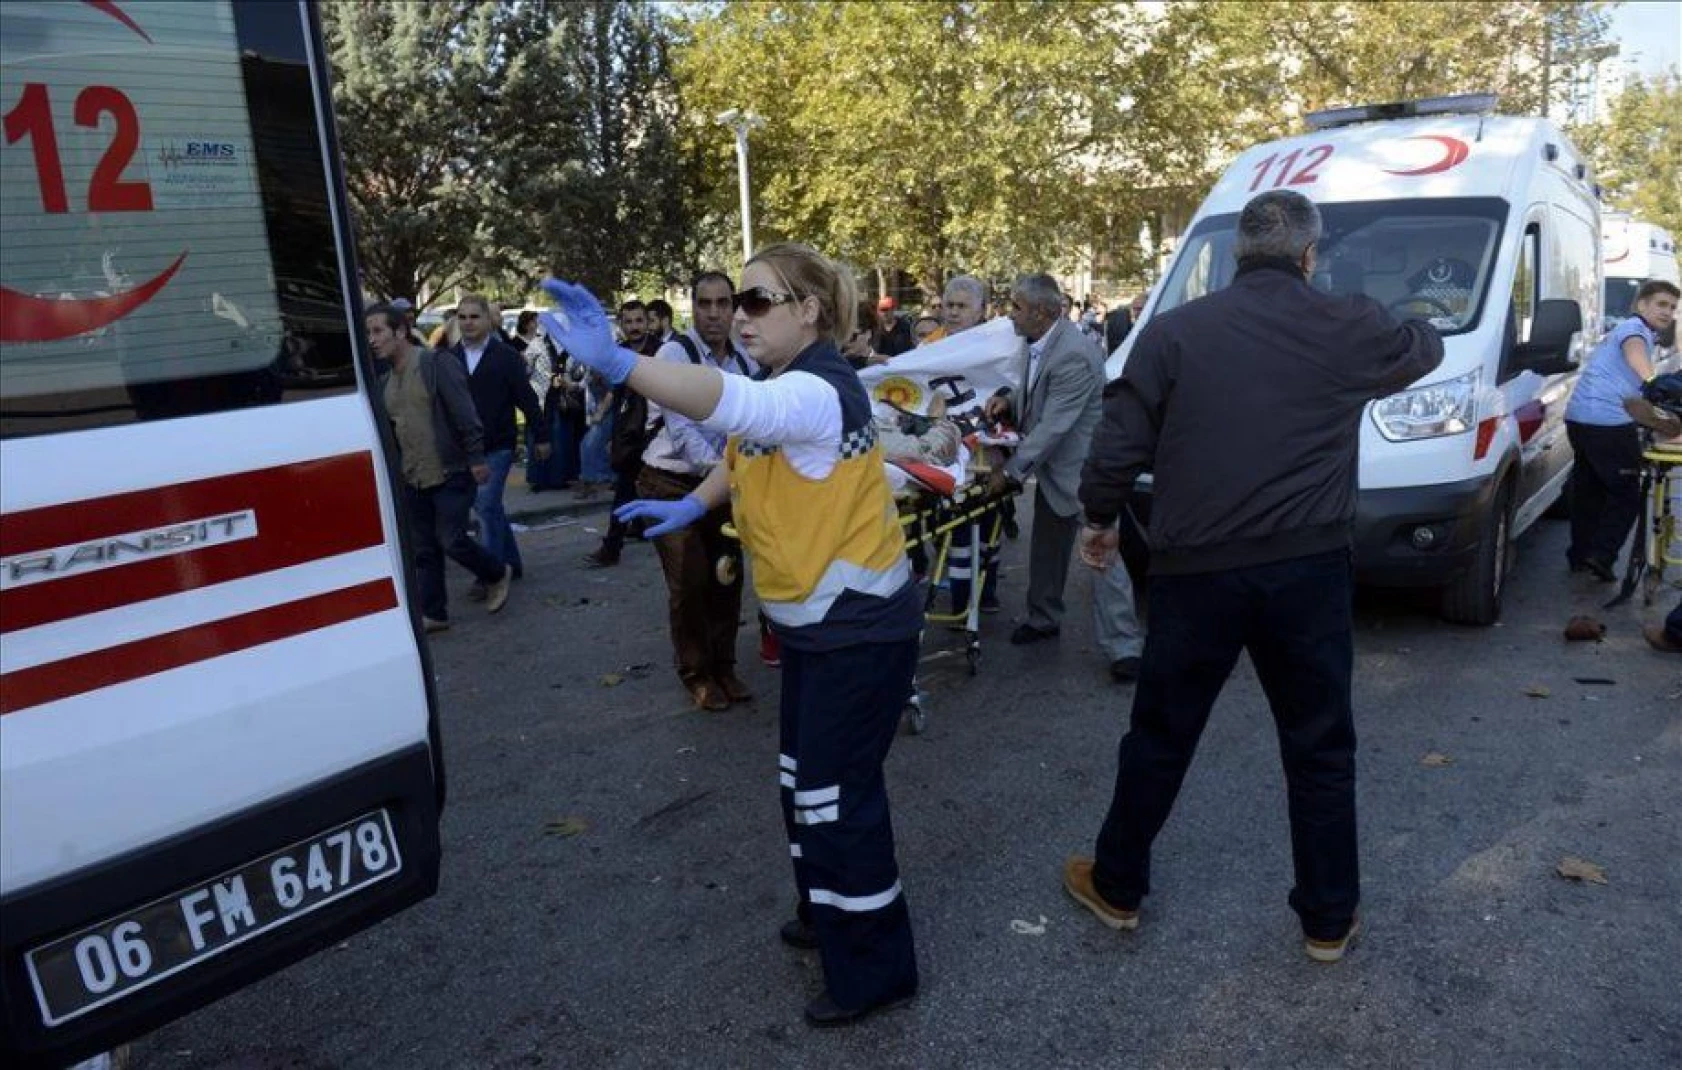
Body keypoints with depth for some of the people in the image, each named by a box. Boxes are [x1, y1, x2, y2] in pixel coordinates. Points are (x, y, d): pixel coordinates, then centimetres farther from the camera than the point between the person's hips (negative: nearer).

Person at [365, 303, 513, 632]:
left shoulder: (437, 364, -11)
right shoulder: (385, 382, 11)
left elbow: (465, 414, -16)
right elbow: (385, 432, 17)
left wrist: (476, 459, -20)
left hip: (451, 473, -7)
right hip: (413, 479, 7)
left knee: (451, 540, -8)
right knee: (424, 549, 9)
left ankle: (497, 575, 18)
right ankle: (432, 614, 18)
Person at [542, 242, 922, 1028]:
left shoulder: (819, 391, -24)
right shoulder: (787, 386, 8)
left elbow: (732, 405, -45)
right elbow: (748, 445, 25)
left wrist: (614, 361, -57)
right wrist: (692, 506, 10)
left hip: (860, 626, -10)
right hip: (814, 620, 10)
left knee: (838, 794, -1)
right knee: (806, 781, 20)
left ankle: (876, 971, 16)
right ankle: (828, 915, 40)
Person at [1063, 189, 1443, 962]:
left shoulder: (1174, 330, -3)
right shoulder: (1348, 328, 1)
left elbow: (1118, 446, -5)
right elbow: (1425, 349, 23)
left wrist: (1098, 519, 13)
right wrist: (1410, 326, 47)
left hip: (1197, 570, 0)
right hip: (1309, 569, 1)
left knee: (1160, 737, 14)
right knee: (1320, 748, 15)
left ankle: (1115, 887, 29)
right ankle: (1329, 920, 26)